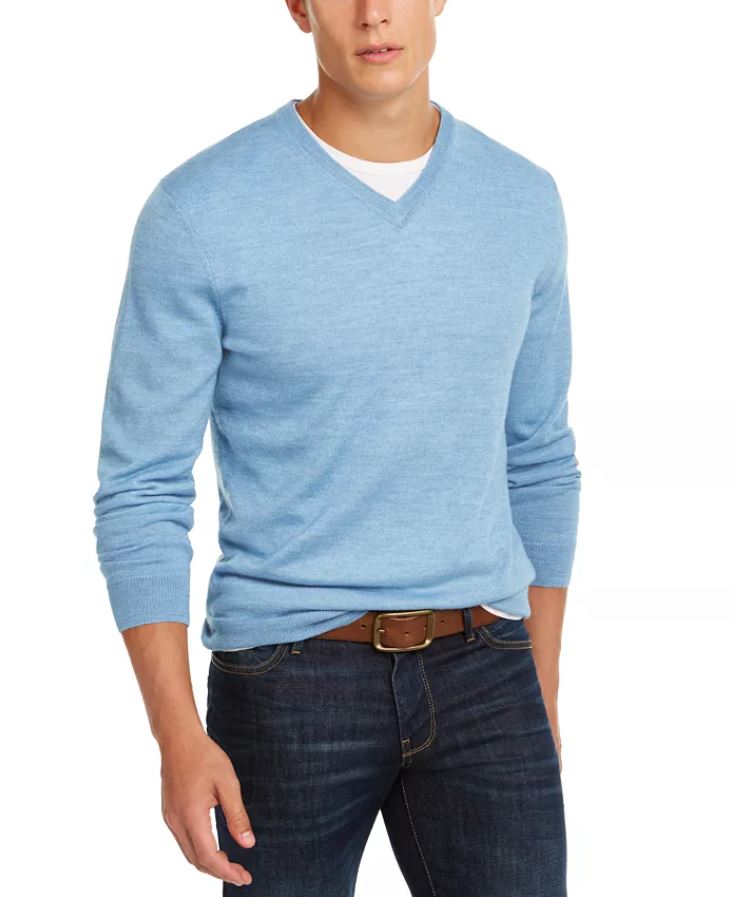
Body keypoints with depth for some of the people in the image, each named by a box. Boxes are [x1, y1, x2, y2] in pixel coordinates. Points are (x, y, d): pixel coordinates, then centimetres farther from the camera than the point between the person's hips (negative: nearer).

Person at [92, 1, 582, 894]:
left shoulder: (522, 202, 4)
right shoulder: (197, 211, -10)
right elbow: (141, 492, -7)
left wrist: (543, 701, 14)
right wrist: (178, 740, -15)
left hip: (476, 678, 3)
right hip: (292, 682, -3)